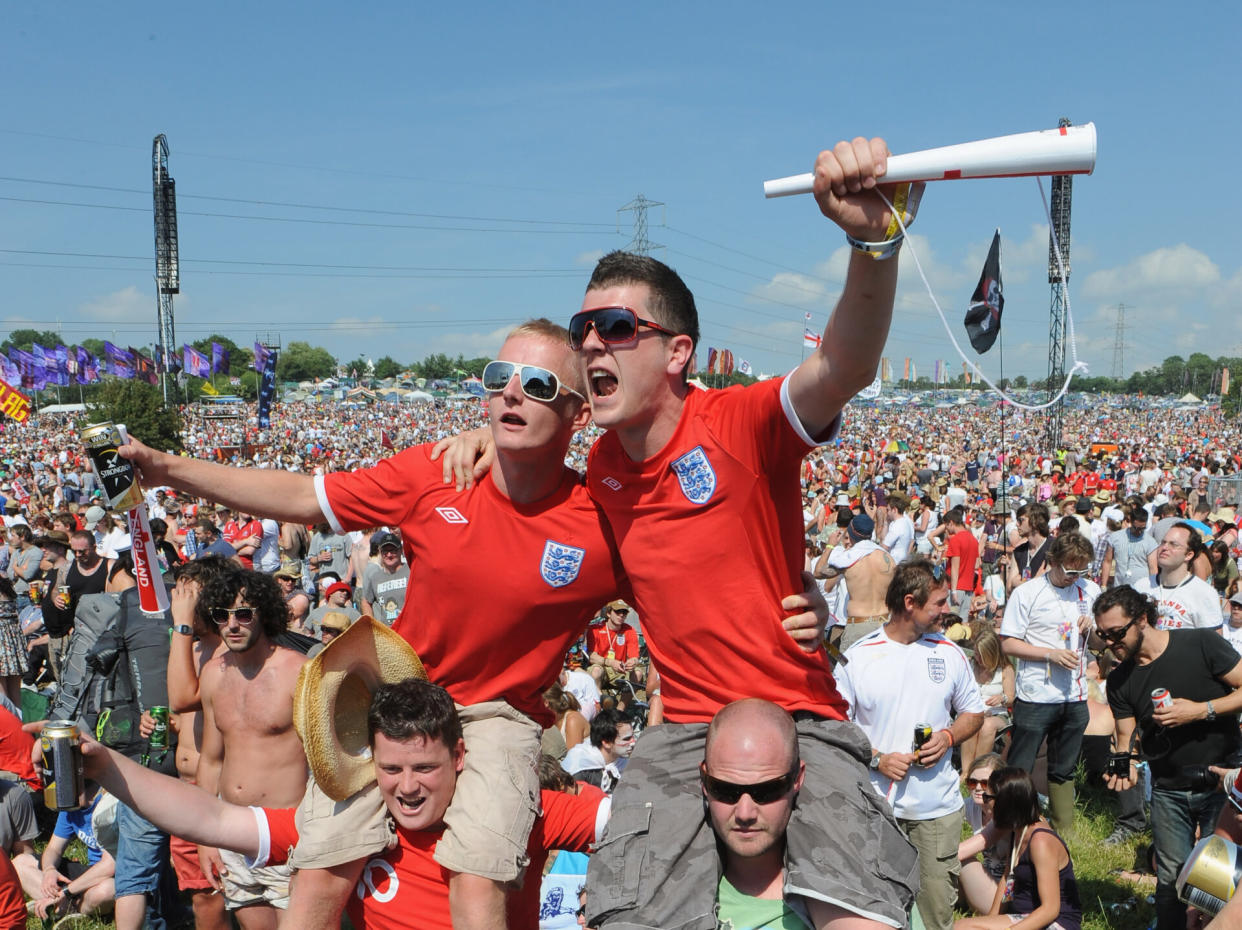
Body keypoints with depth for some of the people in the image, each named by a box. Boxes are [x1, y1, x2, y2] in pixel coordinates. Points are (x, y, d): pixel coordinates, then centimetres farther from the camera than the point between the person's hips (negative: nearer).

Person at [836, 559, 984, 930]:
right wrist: (877, 759, -15)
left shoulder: (950, 653, 6)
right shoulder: (857, 656, -5)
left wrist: (948, 737, -5)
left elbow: (974, 712, 15)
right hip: (875, 806, -2)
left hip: (938, 807, 3)